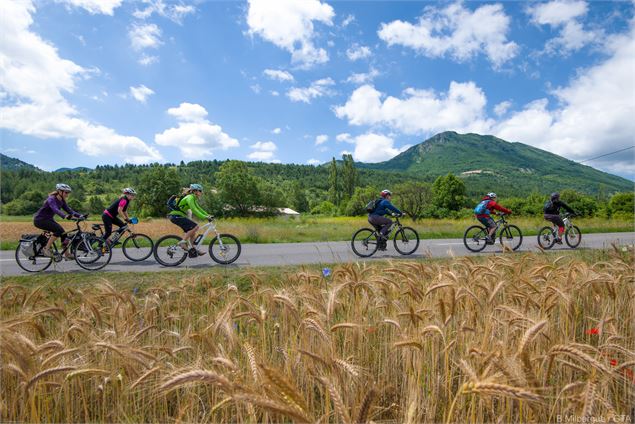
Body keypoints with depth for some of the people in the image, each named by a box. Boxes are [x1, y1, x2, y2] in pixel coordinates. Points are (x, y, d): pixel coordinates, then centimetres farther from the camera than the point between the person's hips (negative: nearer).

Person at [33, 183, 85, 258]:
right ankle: (46, 249, -16)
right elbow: (56, 210, -40)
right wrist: (65, 216, -58)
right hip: (39, 219, -8)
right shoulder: (51, 199, -23)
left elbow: (69, 210, -4)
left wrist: (80, 215, -19)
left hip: (48, 219, 8)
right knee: (59, 230, -26)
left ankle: (67, 254, 3)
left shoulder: (61, 201, 1)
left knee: (63, 232, -3)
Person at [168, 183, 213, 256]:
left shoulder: (193, 198, 14)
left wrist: (208, 215, 10)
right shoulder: (190, 197, -16)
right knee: (195, 226, -19)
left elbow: (198, 209, 20)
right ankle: (182, 242, -13)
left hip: (177, 216, 10)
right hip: (176, 216, -10)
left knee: (192, 232, 10)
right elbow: (194, 210, -27)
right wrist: (205, 217, -30)